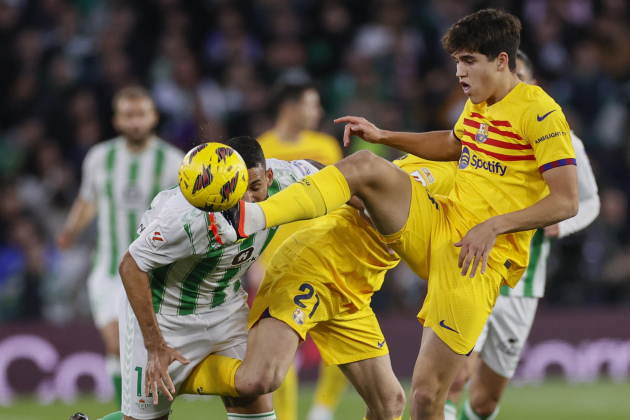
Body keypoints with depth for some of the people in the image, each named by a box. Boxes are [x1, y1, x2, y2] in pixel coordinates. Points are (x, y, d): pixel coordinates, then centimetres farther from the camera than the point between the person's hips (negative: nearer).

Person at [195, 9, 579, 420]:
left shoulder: (538, 111, -12)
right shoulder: (477, 105, 12)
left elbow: (566, 201, -16)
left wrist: (494, 225, -24)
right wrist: (384, 136, 24)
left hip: (478, 259, -7)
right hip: (436, 225, 7)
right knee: (364, 165, -16)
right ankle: (250, 218, -28)